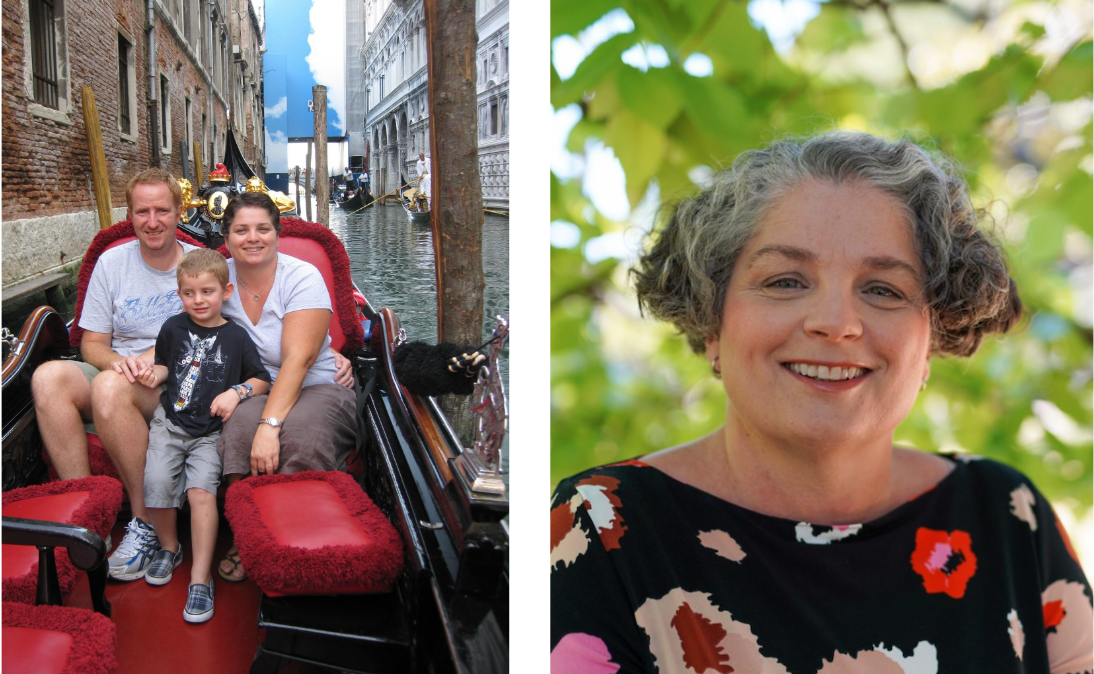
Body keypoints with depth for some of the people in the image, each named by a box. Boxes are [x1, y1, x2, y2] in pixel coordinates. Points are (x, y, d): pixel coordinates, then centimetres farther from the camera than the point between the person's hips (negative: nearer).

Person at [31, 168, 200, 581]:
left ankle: (147, 523, -24)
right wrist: (117, 361, -15)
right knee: (48, 377, -28)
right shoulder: (112, 263, 9)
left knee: (109, 388, -36)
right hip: (118, 374, 4)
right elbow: (92, 343, 9)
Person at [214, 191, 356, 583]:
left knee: (300, 430, -37)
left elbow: (298, 359, -21)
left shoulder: (303, 278, -10)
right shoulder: (221, 277, 4)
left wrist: (269, 426, -32)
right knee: (241, 423, -33)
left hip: (318, 388, -3)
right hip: (254, 392, 3)